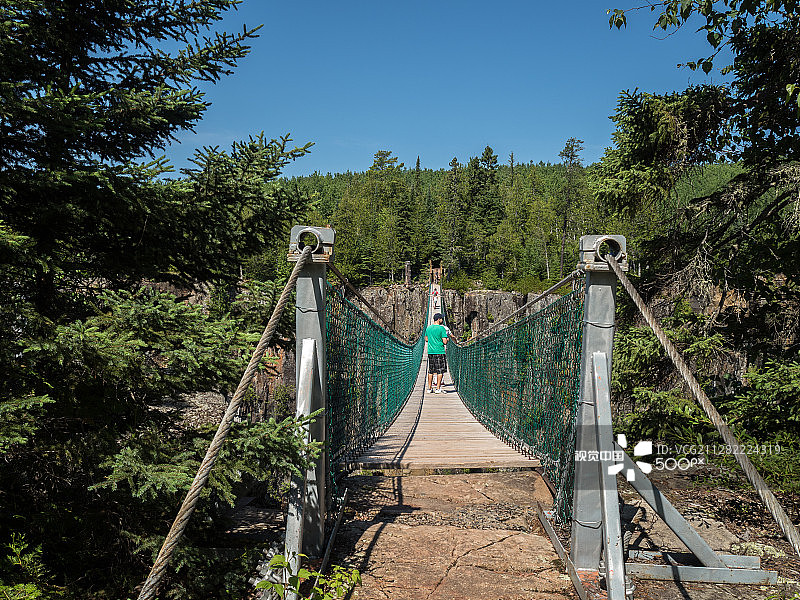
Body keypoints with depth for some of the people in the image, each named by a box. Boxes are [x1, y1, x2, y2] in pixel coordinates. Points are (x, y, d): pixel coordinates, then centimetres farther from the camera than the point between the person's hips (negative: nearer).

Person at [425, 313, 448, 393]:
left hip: (430, 351, 6)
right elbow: (445, 341, -13)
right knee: (440, 371, 1)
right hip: (439, 352, -6)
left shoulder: (428, 328, 9)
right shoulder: (441, 328, -10)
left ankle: (429, 388, 14)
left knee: (430, 371, 11)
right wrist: (446, 340, 8)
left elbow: (426, 339, 18)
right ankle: (438, 388, 0)